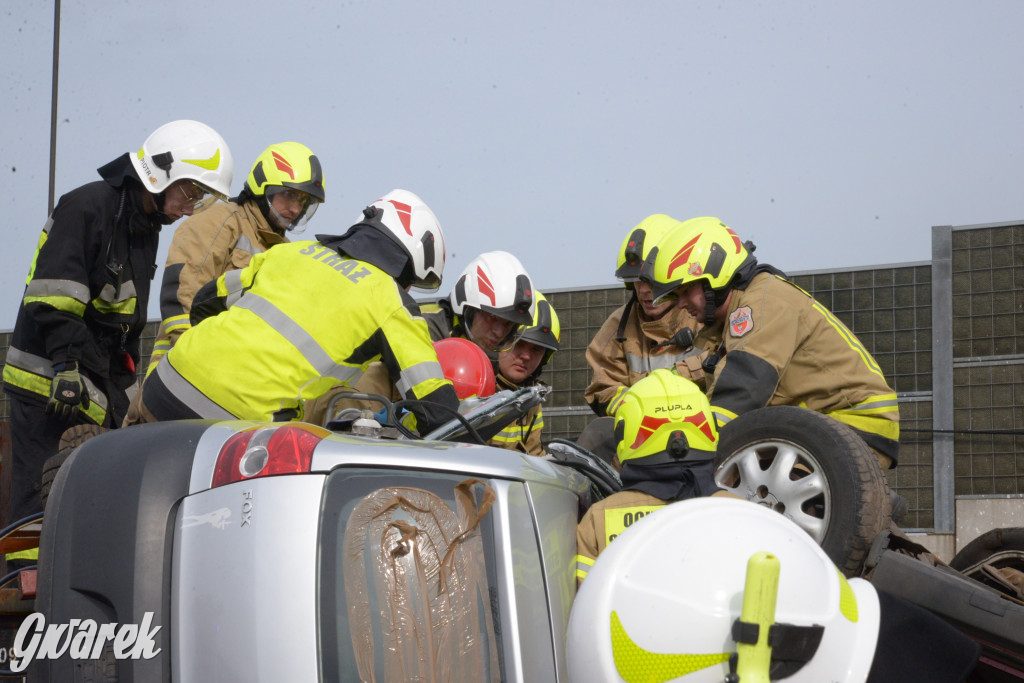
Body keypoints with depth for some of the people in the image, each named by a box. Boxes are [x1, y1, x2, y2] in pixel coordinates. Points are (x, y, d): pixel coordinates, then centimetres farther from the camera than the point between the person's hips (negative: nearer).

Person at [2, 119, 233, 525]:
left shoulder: (146, 227, 19)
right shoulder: (87, 206, -9)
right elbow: (52, 297, -19)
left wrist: (123, 390, 19)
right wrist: (67, 364, -25)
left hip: (95, 396, 9)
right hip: (47, 385, -9)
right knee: (40, 510, -12)